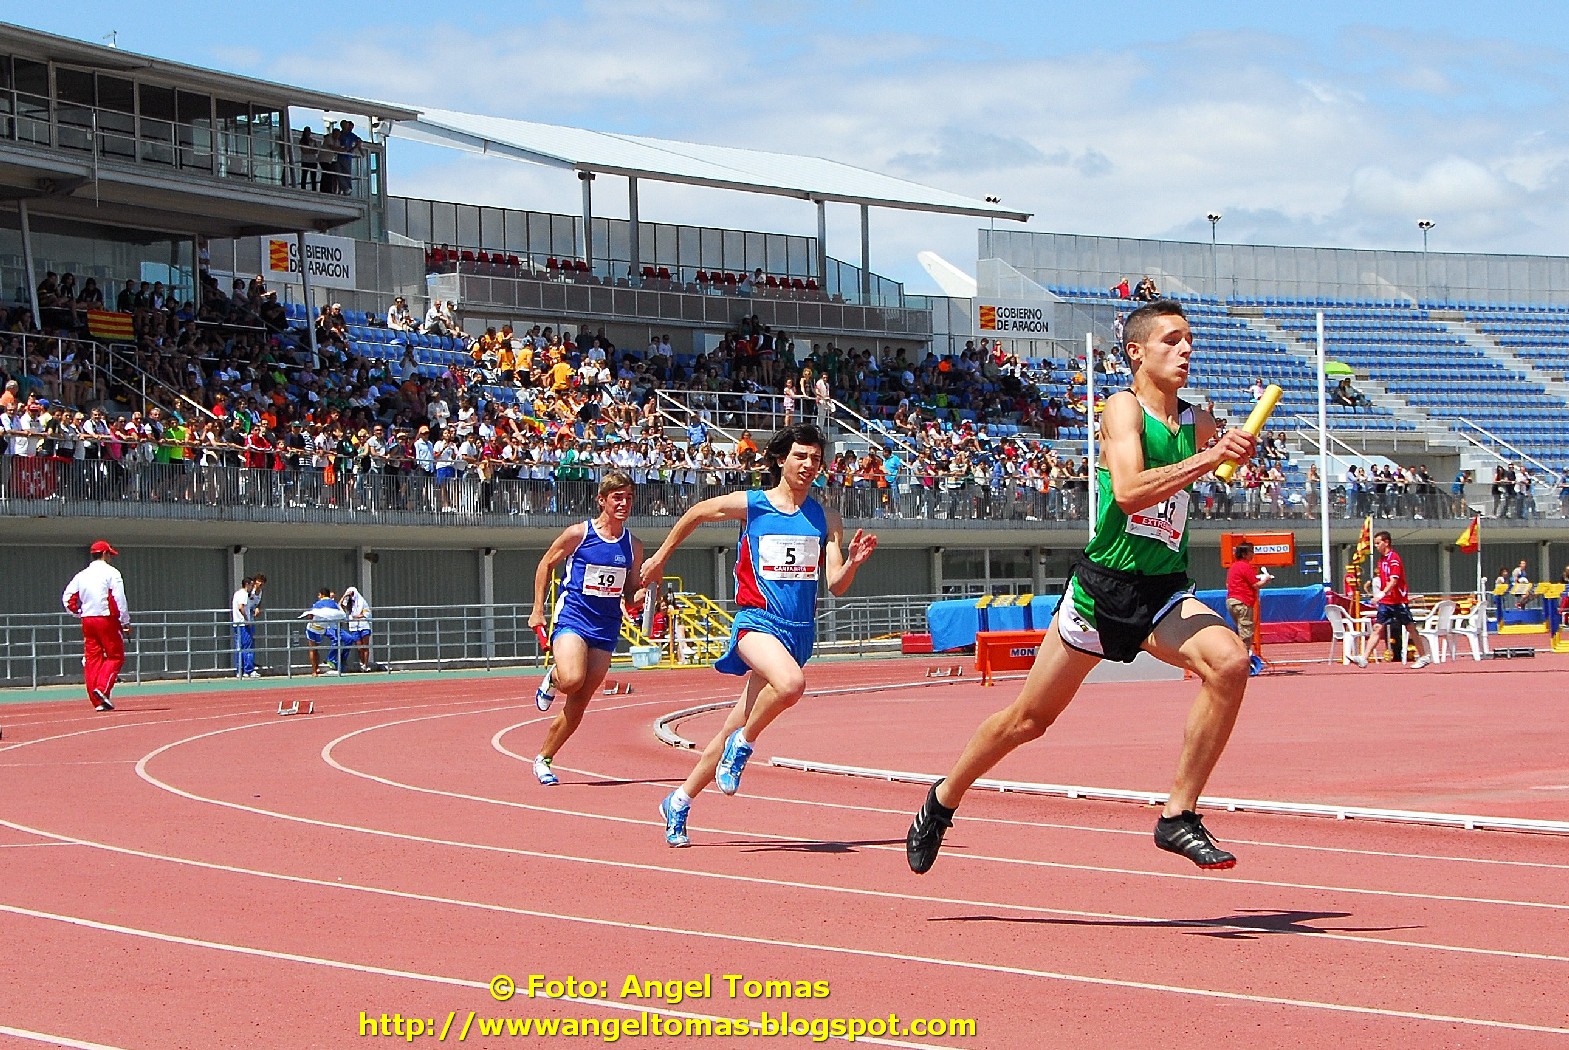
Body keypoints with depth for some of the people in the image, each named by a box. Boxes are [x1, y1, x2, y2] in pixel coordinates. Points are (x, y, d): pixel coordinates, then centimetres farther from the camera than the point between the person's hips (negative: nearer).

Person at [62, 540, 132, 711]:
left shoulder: (82, 575, 11)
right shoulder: (111, 572, -5)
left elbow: (67, 598, 8)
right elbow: (119, 599, -12)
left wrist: (79, 614, 16)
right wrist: (126, 622, -7)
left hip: (87, 620, 5)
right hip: (107, 619, -5)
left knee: (92, 658, 5)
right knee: (115, 656, 2)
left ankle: (98, 702, 2)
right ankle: (102, 689, -18)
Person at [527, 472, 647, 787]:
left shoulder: (633, 547, 6)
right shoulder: (578, 534, -5)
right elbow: (546, 564, 7)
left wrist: (635, 599, -6)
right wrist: (538, 610, 3)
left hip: (606, 628, 4)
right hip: (572, 619, -4)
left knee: (577, 707, 1)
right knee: (572, 680, -30)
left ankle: (543, 759, 17)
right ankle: (553, 678, 7)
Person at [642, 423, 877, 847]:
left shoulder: (826, 519, 8)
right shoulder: (749, 505, 0)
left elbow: (836, 585, 3)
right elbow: (696, 513, 18)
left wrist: (853, 562, -18)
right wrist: (660, 557, 26)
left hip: (799, 630, 4)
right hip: (757, 619, -4)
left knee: (734, 729, 6)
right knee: (790, 683, -35)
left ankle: (679, 801, 22)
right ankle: (743, 745, -9)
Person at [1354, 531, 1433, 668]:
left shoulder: (1393, 558, -13)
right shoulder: (1382, 559, 12)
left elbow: (1394, 580, -24)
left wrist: (1382, 593, -34)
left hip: (1399, 601, -8)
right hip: (1385, 602, 8)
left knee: (1410, 628, 3)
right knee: (1377, 629, -2)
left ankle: (1423, 657, 13)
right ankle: (1364, 658, -12)